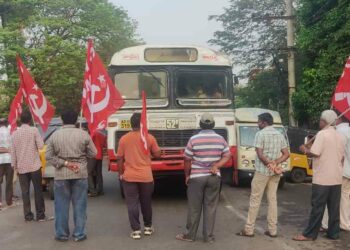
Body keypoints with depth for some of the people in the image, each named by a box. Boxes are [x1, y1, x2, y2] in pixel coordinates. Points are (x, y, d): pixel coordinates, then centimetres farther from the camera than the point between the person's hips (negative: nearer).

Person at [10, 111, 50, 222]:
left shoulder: (15, 133, 5)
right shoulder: (34, 130, -6)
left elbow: (12, 151, 5)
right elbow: (40, 146, -9)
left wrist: (14, 166, 12)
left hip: (21, 167, 3)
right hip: (34, 165, -3)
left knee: (25, 191, 7)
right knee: (38, 190, 3)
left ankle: (28, 215, 9)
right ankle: (40, 215, 4)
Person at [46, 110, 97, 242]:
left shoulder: (54, 135, -1)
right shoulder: (83, 134, -5)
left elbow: (49, 156, -5)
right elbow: (93, 153, 0)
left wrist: (64, 163, -7)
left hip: (61, 175, 1)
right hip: (80, 174, 0)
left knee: (62, 205, 9)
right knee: (79, 205, 7)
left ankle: (62, 234, 17)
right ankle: (79, 234, 11)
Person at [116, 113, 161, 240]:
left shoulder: (124, 139, -2)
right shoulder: (150, 138, -4)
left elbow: (120, 159, 1)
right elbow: (157, 154, 5)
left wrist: (121, 174, 11)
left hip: (129, 176, -1)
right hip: (146, 176, 1)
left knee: (132, 204, 5)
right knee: (146, 203, 16)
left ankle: (136, 230, 5)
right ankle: (148, 227, 27)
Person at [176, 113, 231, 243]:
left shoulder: (194, 139, -8)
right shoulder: (220, 139, 2)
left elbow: (187, 160, -4)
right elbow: (227, 156, 5)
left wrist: (187, 175, 8)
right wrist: (216, 166, -6)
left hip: (196, 177, -2)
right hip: (214, 177, 2)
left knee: (194, 208, 6)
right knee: (211, 207, 8)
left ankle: (190, 235, 16)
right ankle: (209, 236, 12)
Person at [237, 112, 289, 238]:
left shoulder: (260, 134, -10)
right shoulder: (280, 135, 10)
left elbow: (260, 154, -17)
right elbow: (286, 154, 6)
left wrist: (269, 164, -8)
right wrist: (275, 164, -5)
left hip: (262, 171, -6)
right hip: (275, 172, 6)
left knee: (255, 200, 1)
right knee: (272, 199, 10)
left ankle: (249, 229, 5)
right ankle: (272, 230, 12)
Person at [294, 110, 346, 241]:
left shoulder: (322, 134, -12)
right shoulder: (341, 136, 11)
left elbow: (315, 153, -18)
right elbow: (342, 157, 15)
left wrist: (305, 150, 0)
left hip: (322, 178, -7)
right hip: (337, 178, 7)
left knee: (318, 207, -3)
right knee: (334, 207, 11)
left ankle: (309, 234, 3)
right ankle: (333, 233, 16)